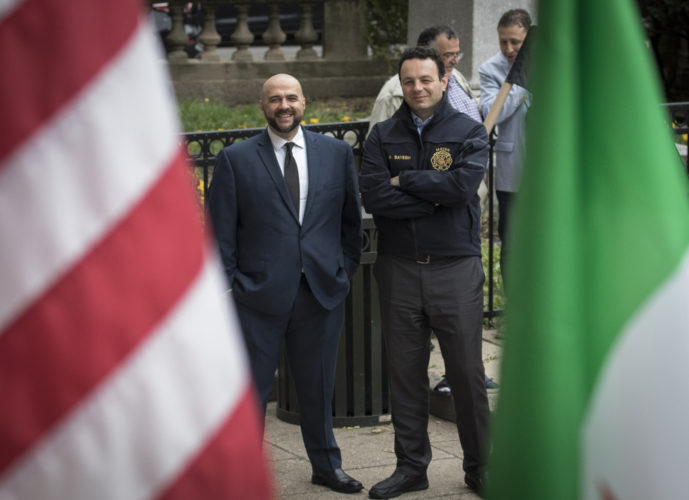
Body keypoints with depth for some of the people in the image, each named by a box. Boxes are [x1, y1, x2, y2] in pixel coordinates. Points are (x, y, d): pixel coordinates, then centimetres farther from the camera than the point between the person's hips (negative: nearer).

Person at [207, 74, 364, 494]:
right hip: (259, 292, -2)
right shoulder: (236, 159, 0)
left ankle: (327, 465, 31)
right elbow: (221, 230, 0)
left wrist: (345, 270, 6)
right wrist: (227, 287, -4)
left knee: (318, 384, 15)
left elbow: (352, 218, 13)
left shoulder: (336, 152, 7)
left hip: (322, 290, 2)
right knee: (250, 387, 3)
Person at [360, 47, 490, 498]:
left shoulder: (469, 132, 1)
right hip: (399, 269, 2)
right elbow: (373, 196, -8)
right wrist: (435, 197, -13)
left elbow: (464, 183, -17)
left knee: (467, 371, 3)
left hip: (456, 268, -2)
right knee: (405, 372, 8)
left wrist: (405, 180, -10)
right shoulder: (384, 136, 6)